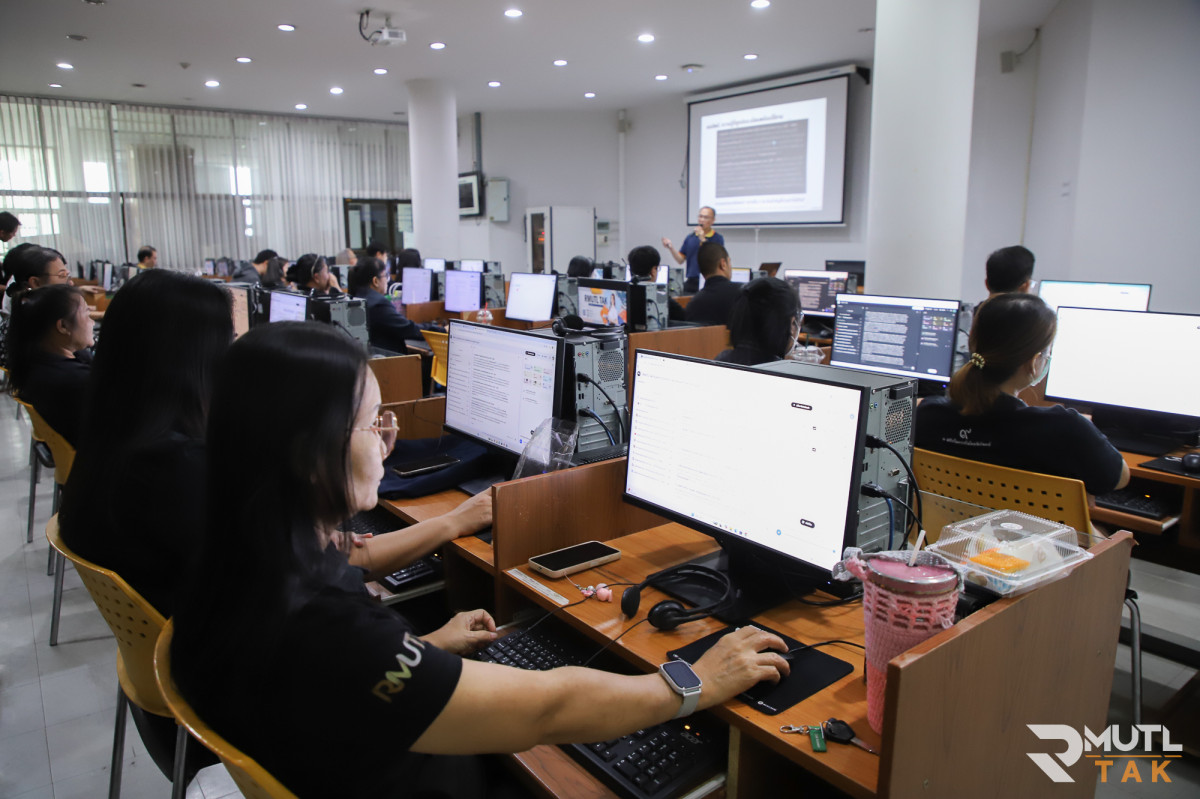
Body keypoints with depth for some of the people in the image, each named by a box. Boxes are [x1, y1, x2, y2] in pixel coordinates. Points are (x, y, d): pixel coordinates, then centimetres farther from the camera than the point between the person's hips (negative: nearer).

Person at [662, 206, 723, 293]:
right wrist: (670, 248, -5)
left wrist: (703, 240, -17)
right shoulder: (690, 237, 12)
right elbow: (680, 260, 11)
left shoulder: (718, 238, 0)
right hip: (691, 282, 4)